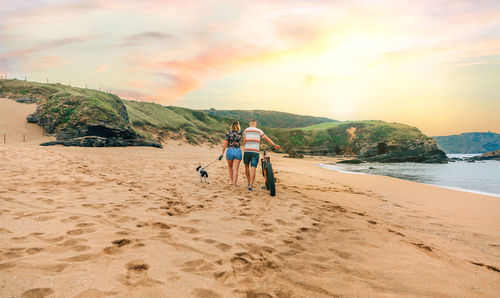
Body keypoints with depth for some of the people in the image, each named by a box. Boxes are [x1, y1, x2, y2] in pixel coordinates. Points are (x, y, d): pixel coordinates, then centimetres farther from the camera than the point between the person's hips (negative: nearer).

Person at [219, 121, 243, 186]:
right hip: (238, 151, 0)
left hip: (230, 151, 0)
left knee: (230, 166, 23)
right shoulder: (240, 133, 2)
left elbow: (226, 143, -4)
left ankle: (231, 180, 25)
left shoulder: (229, 133, -3)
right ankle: (234, 184, -1)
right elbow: (240, 143, 6)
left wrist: (222, 153, 1)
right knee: (235, 169, 1)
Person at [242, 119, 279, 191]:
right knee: (253, 169, -4)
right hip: (255, 152, -1)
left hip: (247, 151, 1)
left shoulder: (246, 130, 8)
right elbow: (267, 139, 7)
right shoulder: (259, 131, 8)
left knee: (246, 166, 22)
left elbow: (244, 142, 3)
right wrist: (274, 145, 12)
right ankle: (250, 186, -12)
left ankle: (249, 182, 27)